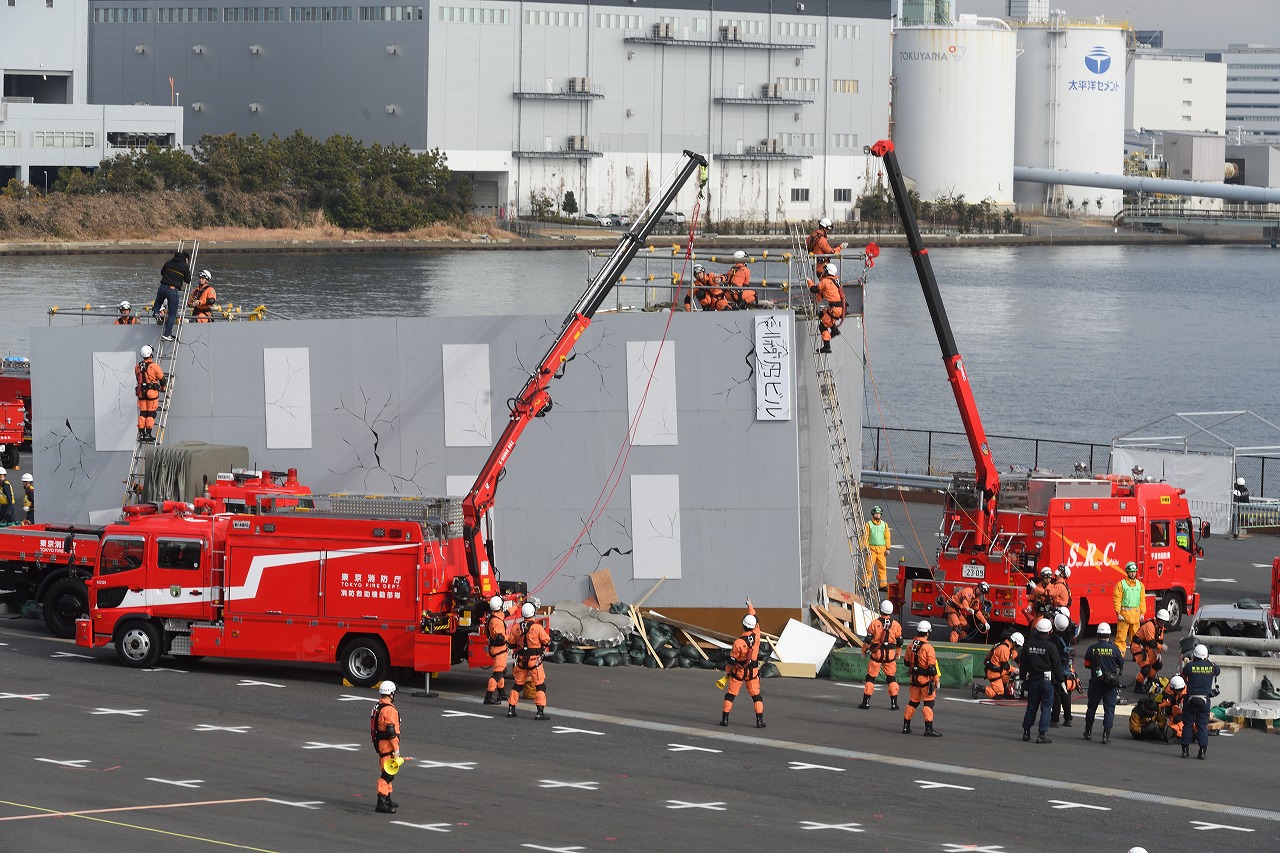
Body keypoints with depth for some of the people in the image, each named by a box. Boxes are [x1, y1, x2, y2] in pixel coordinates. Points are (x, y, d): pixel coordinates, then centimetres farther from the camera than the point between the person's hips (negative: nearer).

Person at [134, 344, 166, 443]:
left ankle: (141, 434, 6)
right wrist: (163, 388, 19)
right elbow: (162, 379, -1)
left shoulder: (137, 367, 4)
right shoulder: (154, 366, -10)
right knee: (151, 413, -1)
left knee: (142, 413, 8)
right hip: (152, 392, -4)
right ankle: (148, 434, -5)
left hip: (141, 392, 4)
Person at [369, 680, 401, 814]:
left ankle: (387, 799, 32)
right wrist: (396, 749, -19)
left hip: (379, 742, 10)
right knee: (387, 774, -12)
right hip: (387, 744, -10)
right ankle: (381, 802, -17)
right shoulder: (390, 710, -19)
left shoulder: (377, 708, 12)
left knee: (387, 772, 21)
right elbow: (391, 731, -22)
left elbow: (374, 728, 20)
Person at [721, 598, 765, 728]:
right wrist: (750, 606, 21)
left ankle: (725, 718, 11)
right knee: (756, 695, 8)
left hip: (738, 672, -3)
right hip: (753, 672, 3)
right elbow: (756, 621, 8)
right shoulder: (756, 635, -11)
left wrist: (727, 671, 5)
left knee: (730, 694, 10)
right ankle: (760, 720, 0)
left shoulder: (738, 642, -20)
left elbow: (732, 660, -12)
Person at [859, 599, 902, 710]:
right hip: (890, 654, 2)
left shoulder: (875, 624, -9)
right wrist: (897, 654, 24)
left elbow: (868, 640, -6)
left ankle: (866, 702, 7)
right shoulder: (896, 625, -1)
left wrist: (864, 651, 10)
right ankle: (894, 703, 9)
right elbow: (899, 642, 7)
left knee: (870, 677, 7)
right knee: (892, 678, 11)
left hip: (876, 654, -2)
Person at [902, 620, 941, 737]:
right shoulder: (928, 648, -19)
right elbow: (932, 667, -18)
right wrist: (936, 681, -8)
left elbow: (906, 661, 12)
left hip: (914, 678, 6)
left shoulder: (911, 646, 1)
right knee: (929, 702, -1)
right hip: (926, 679, -6)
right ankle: (928, 729, -6)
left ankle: (906, 726, 22)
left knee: (913, 701, 17)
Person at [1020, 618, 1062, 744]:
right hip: (1047, 680, -4)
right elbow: (1057, 665, -7)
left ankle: (1026, 732, 18)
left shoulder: (1028, 644, 1)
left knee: (1031, 706, 14)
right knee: (1046, 708, 0)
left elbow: (1022, 663, 9)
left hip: (1032, 680, 4)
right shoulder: (1051, 646, -11)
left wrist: (1023, 678, 20)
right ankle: (1043, 734, -4)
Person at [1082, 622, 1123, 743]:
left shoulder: (1092, 648, -5)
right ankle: (1106, 735, -6)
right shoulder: (1114, 648, -9)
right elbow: (1121, 663, 2)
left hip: (1095, 681, 2)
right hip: (1111, 682, -1)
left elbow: (1087, 665, 3)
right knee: (1109, 708, 2)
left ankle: (1088, 732, 26)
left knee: (1092, 707, 16)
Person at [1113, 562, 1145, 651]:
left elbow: (1142, 600, 12)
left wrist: (1142, 613, 3)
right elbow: (1117, 600, -5)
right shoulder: (1121, 584, -2)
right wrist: (1118, 613, -12)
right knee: (1121, 636, -5)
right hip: (1124, 613, -4)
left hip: (1136, 614, 4)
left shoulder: (1140, 585, 11)